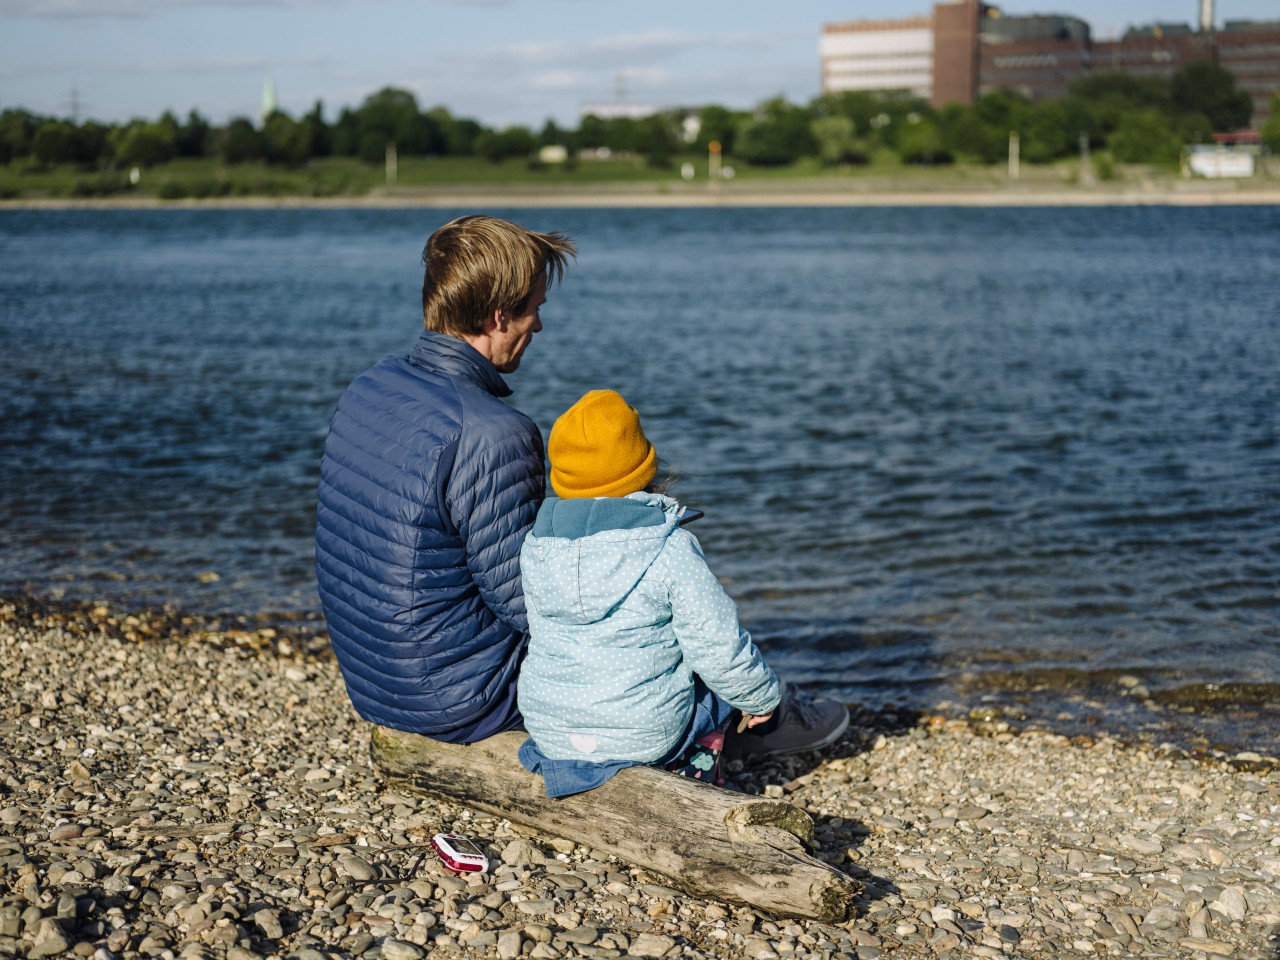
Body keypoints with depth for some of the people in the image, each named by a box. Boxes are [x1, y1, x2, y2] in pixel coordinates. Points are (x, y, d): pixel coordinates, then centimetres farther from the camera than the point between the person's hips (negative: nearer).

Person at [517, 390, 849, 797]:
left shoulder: (535, 546, -4)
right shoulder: (670, 548, -19)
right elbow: (717, 645, -15)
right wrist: (761, 696, 5)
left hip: (548, 732, 5)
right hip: (644, 737, -5)